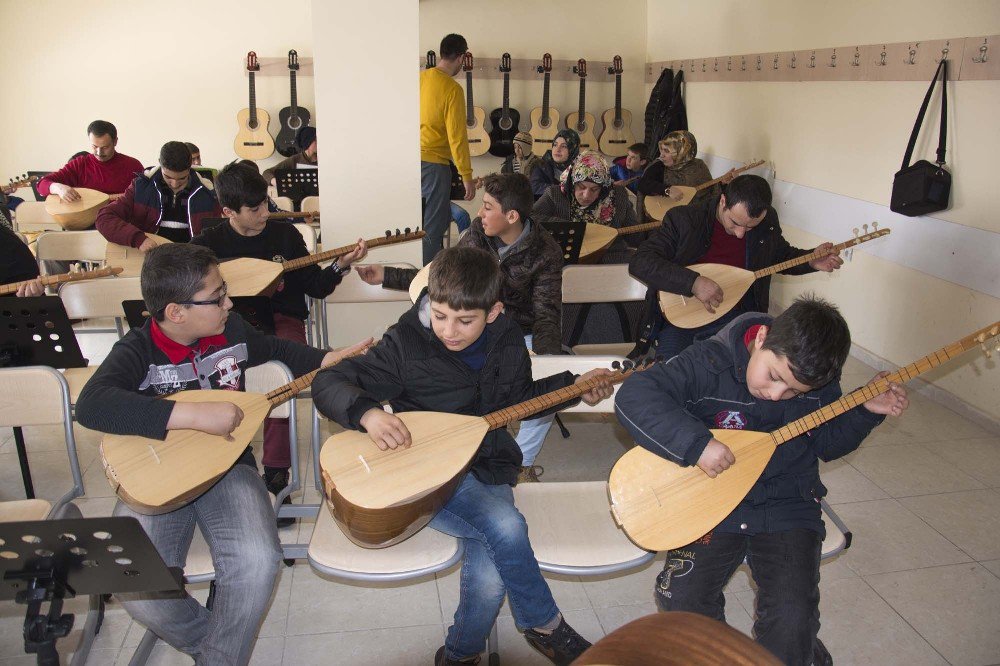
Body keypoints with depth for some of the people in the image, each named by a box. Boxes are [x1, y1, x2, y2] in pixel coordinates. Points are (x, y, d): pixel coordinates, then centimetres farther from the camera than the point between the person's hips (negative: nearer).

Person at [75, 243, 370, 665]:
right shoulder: (138, 351, -12)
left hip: (226, 466, 2)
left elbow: (276, 349, 24)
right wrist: (196, 415, -36)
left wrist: (331, 360, 11)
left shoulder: (232, 330, 1)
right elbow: (91, 405, -32)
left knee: (258, 562, -26)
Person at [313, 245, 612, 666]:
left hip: (488, 469, 4)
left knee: (490, 577, -23)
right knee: (505, 527, -31)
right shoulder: (407, 345, -13)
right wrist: (367, 413, -31)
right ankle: (546, 628, -2)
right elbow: (327, 383, -12)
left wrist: (574, 387, 11)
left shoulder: (508, 343, 0)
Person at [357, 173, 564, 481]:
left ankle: (522, 463, 1)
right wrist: (386, 276, 0)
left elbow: (547, 315, -20)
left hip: (524, 335, -3)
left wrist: (543, 360, -39)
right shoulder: (479, 233, -6)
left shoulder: (545, 253, -17)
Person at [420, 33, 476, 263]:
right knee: (434, 225, 1)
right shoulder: (452, 89, -15)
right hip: (434, 162, -7)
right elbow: (457, 137, -16)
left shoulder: (420, 78, 6)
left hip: (414, 157, 7)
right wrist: (467, 176, -11)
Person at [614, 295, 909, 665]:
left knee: (793, 618, -17)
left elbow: (828, 444, 12)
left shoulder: (818, 381, -4)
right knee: (681, 600, -16)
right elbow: (633, 396, -28)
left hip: (787, 506, 2)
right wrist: (696, 443, -35)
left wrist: (866, 411, -4)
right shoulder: (711, 363, -19)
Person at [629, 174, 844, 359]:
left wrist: (811, 261, 1)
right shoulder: (683, 219, -12)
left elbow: (782, 255, 22)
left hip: (737, 315, 3)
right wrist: (693, 282, -29)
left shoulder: (767, 221, 1)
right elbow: (640, 261, -20)